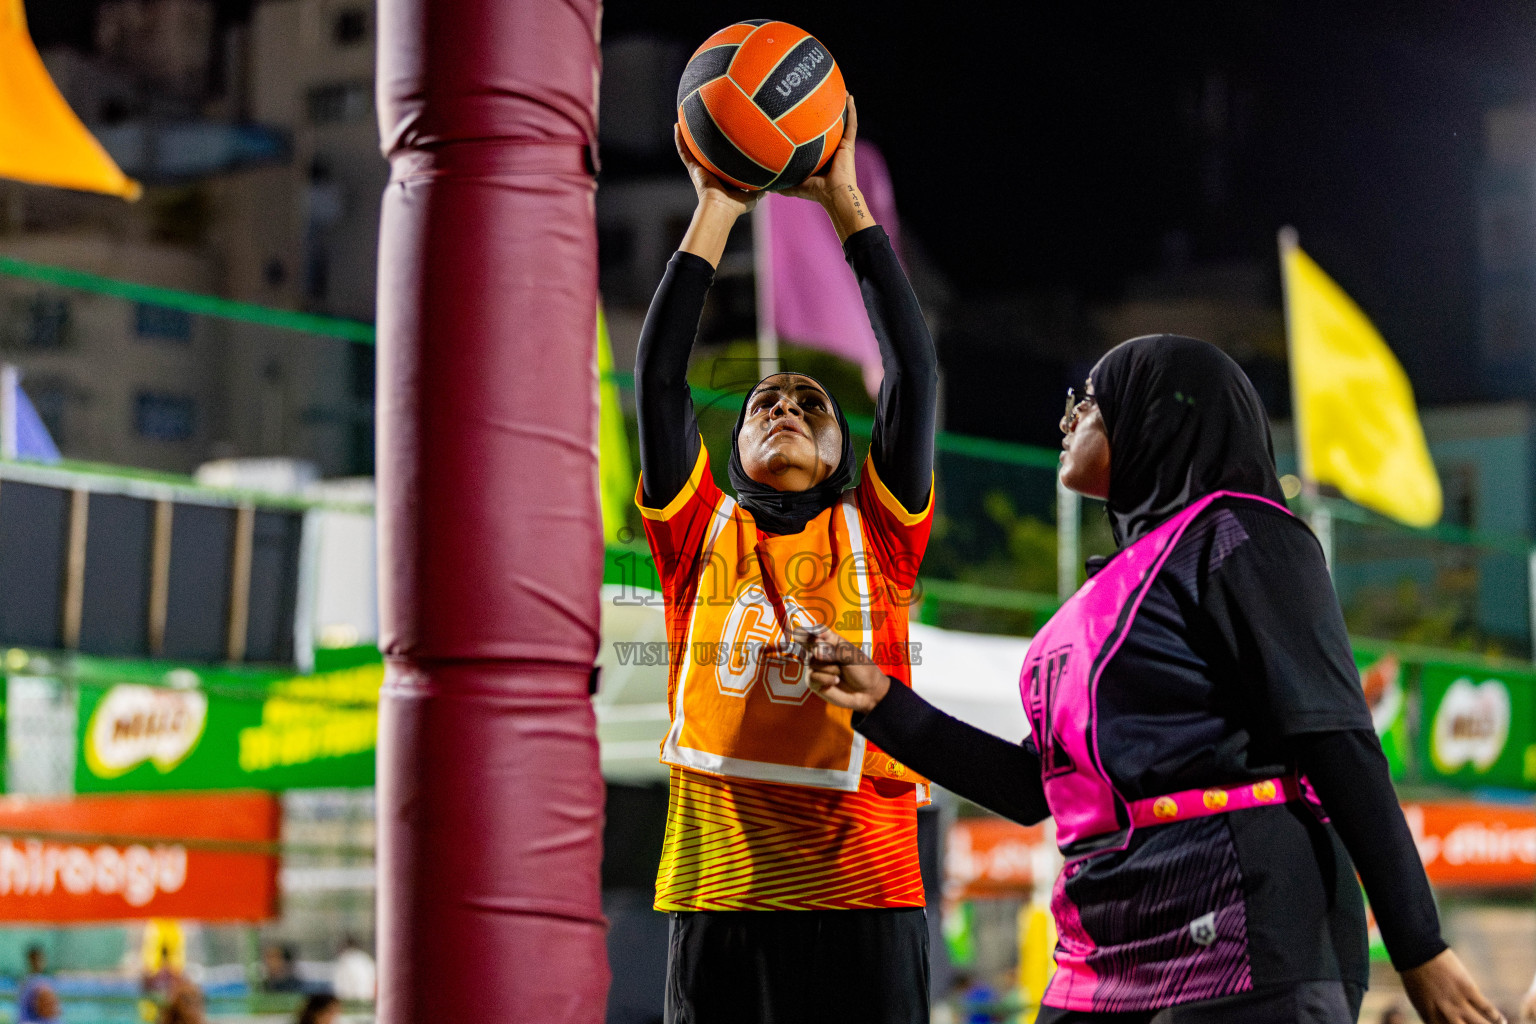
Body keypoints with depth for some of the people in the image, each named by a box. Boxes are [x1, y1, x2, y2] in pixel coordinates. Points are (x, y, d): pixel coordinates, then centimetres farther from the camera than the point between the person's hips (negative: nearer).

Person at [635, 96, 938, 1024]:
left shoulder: (875, 537, 12)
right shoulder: (702, 537, 15)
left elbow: (916, 373, 6)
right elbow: (659, 379, 7)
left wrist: (845, 201, 6)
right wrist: (715, 214, 6)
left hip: (862, 891, -1)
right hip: (718, 895, 1)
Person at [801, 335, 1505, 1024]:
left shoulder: (1235, 537, -2)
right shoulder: (1119, 582, 23)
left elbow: (1338, 742, -10)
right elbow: (1035, 787, 23)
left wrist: (1418, 948, -16)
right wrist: (882, 704, 20)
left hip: (1237, 943, -8)